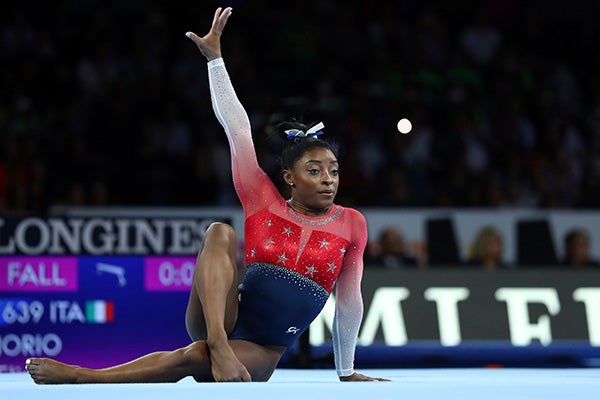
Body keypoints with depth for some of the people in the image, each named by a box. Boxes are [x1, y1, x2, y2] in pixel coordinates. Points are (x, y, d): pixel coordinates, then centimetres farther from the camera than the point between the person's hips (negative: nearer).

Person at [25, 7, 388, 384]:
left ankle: (80, 377, -32)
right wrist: (215, 58, -2)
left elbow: (349, 300, 13)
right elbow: (237, 128, 1)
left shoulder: (351, 224, 4)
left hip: (262, 351, -1)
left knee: (196, 356, -35)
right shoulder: (264, 203, 4)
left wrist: (347, 373, 20)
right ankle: (218, 344, -41)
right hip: (218, 321, 1)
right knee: (220, 232, -26)